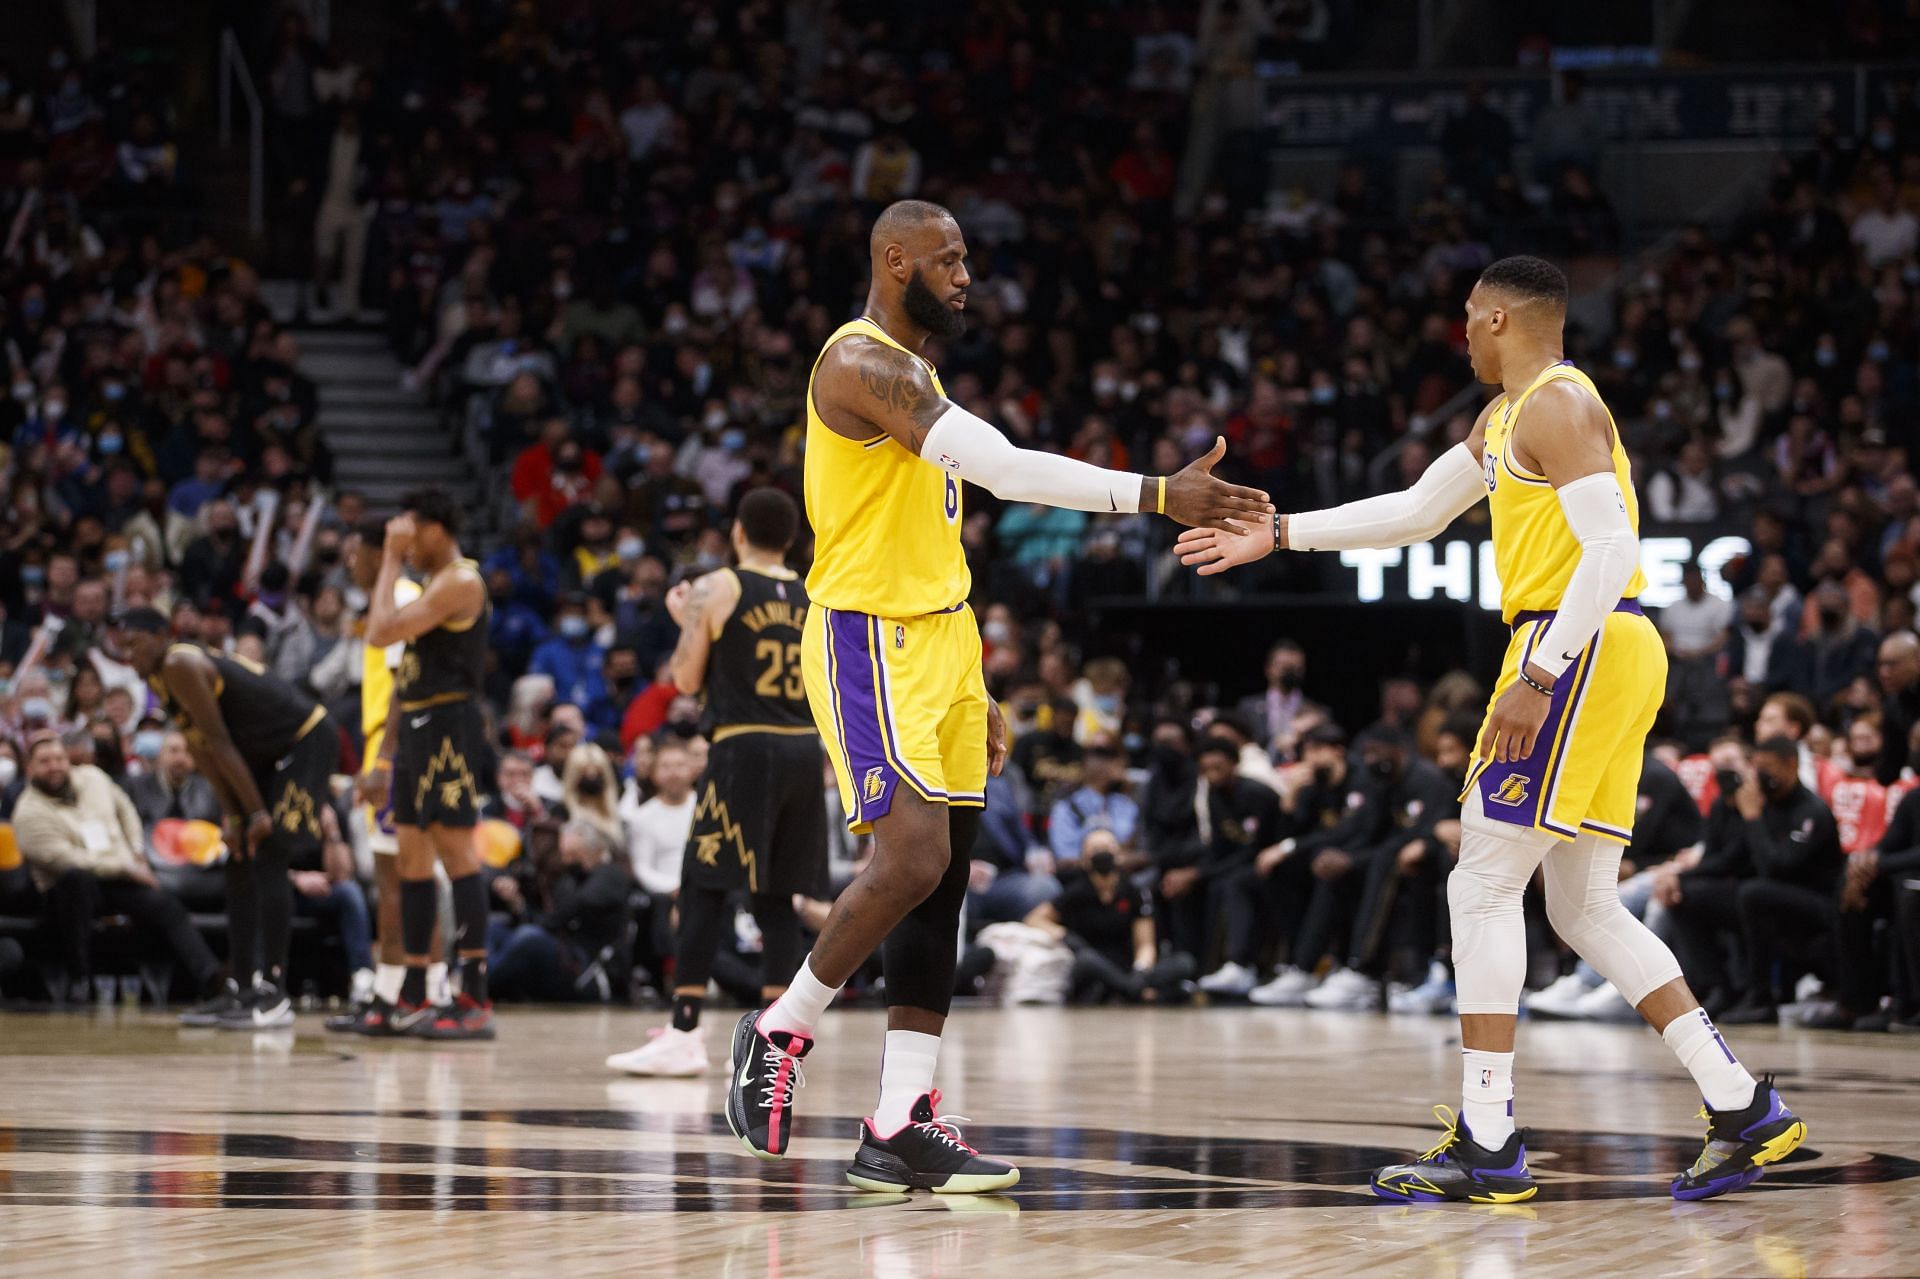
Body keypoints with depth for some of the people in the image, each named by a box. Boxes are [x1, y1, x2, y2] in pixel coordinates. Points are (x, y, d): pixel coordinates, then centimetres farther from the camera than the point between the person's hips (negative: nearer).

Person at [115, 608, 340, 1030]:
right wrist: (233, 816, 2)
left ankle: (273, 994, -16)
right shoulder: (159, 677, 7)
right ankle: (241, 989, 11)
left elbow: (220, 744, -21)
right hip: (272, 752, 10)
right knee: (240, 864, 9)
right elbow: (202, 750, 8)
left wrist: (257, 812, -20)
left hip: (307, 741, -10)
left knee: (267, 860, -15)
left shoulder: (181, 666, -22)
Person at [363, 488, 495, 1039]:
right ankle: (412, 998, 16)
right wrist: (386, 750, 21)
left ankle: (475, 999, -15)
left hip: (448, 724, -10)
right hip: (417, 727, 10)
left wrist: (393, 558, -10)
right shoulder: (433, 585, 20)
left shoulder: (460, 582, -12)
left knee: (458, 852, -12)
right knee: (412, 858, 11)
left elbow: (381, 633, -19)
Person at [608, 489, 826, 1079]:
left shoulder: (714, 590, -3)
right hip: (803, 749, 5)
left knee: (704, 891, -4)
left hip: (742, 748, -5)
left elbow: (687, 679, 1)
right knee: (775, 897, 9)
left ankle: (683, 1035, -10)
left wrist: (685, 621, 19)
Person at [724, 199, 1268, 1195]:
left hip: (936, 635, 10)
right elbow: (1003, 467, -26)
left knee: (942, 884, 3)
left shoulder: (910, 368, 19)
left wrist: (971, 691, 21)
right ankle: (779, 1032, 3)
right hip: (869, 637, -10)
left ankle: (899, 1131, 2)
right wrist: (1156, 495, -29)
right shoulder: (863, 364, -14)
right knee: (913, 860, -19)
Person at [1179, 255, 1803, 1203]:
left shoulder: (1558, 406, -10)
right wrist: (1274, 537, 28)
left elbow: (1611, 547, -21)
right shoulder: (1506, 415, 22)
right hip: (1605, 661, 10)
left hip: (1581, 646, -10)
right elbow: (1416, 512, 31)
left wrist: (1538, 677, -25)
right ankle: (1742, 1108, 5)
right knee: (1585, 910, 10)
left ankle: (1487, 1144, -9)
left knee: (1482, 887, -8)